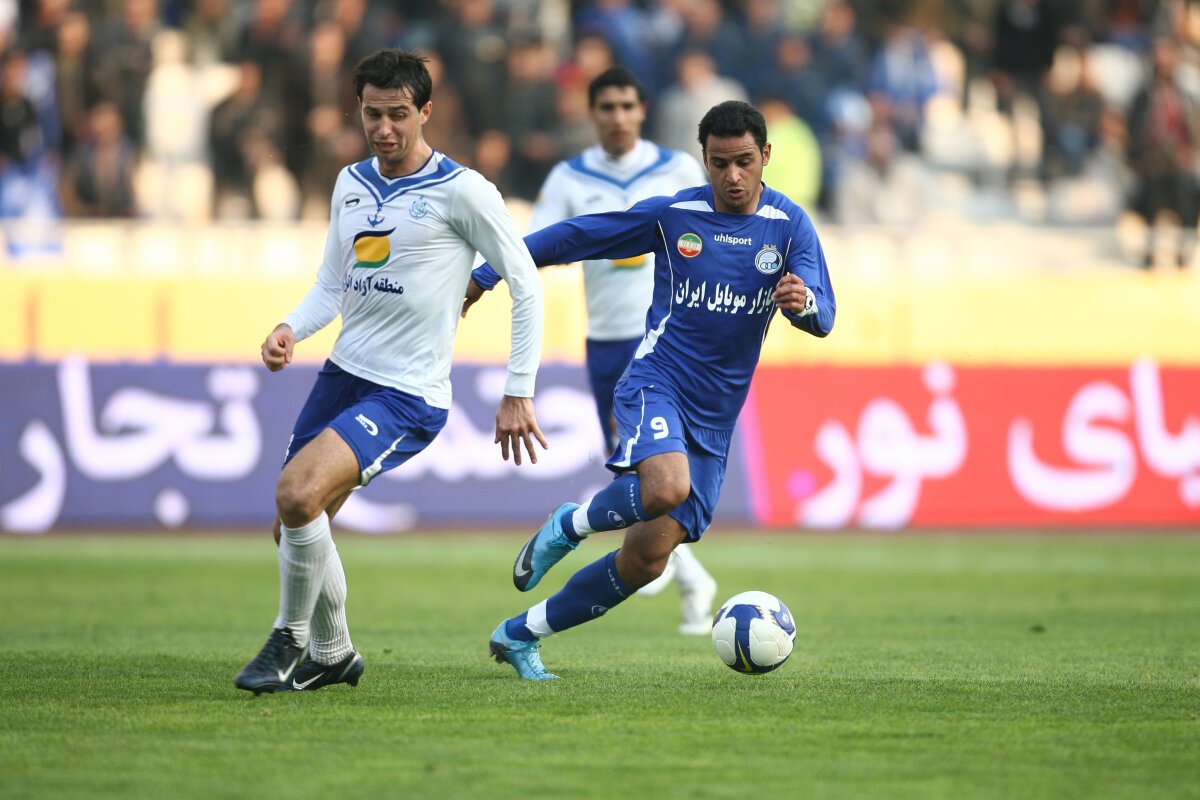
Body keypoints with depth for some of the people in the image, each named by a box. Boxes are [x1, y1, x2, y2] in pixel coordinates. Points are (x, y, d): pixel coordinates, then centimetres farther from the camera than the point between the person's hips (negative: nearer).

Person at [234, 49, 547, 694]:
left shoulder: (461, 191, -10)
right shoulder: (351, 183, 10)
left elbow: (526, 284, -5)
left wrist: (519, 393, -5)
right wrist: (290, 328, -2)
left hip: (408, 395, -7)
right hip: (342, 374, 7)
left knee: (298, 494, -25)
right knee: (295, 523, 9)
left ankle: (289, 644, -6)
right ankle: (332, 656, 32)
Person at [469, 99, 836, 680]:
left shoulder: (789, 225, 1)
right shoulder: (671, 215, -2)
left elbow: (823, 320, -7)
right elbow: (570, 238, 5)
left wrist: (803, 302, -32)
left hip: (715, 417, 3)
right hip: (656, 384, -3)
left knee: (648, 557, -2)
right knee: (667, 487, -35)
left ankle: (520, 635, 15)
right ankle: (569, 525, -4)